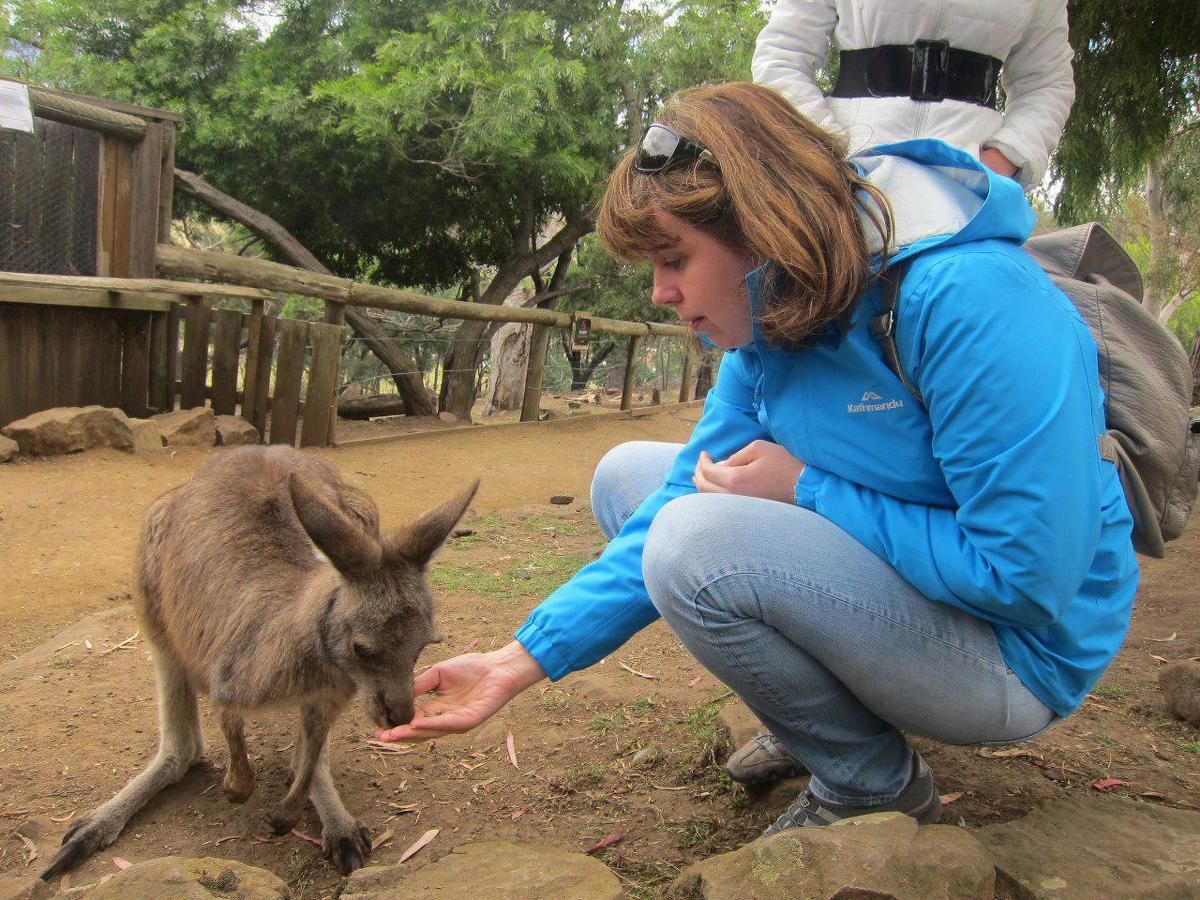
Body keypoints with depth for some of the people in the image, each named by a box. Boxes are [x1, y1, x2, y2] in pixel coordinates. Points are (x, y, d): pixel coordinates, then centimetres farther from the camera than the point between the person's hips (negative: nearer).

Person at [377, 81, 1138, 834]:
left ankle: (877, 785, -4)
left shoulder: (970, 296, -28)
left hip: (1015, 651, -8)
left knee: (705, 542, -30)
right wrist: (524, 660, -9)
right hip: (877, 569, 8)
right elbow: (689, 496, -4)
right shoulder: (775, 317, -3)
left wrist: (806, 486, -21)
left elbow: (1032, 577, -28)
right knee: (626, 475, 6)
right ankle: (818, 719, 10)